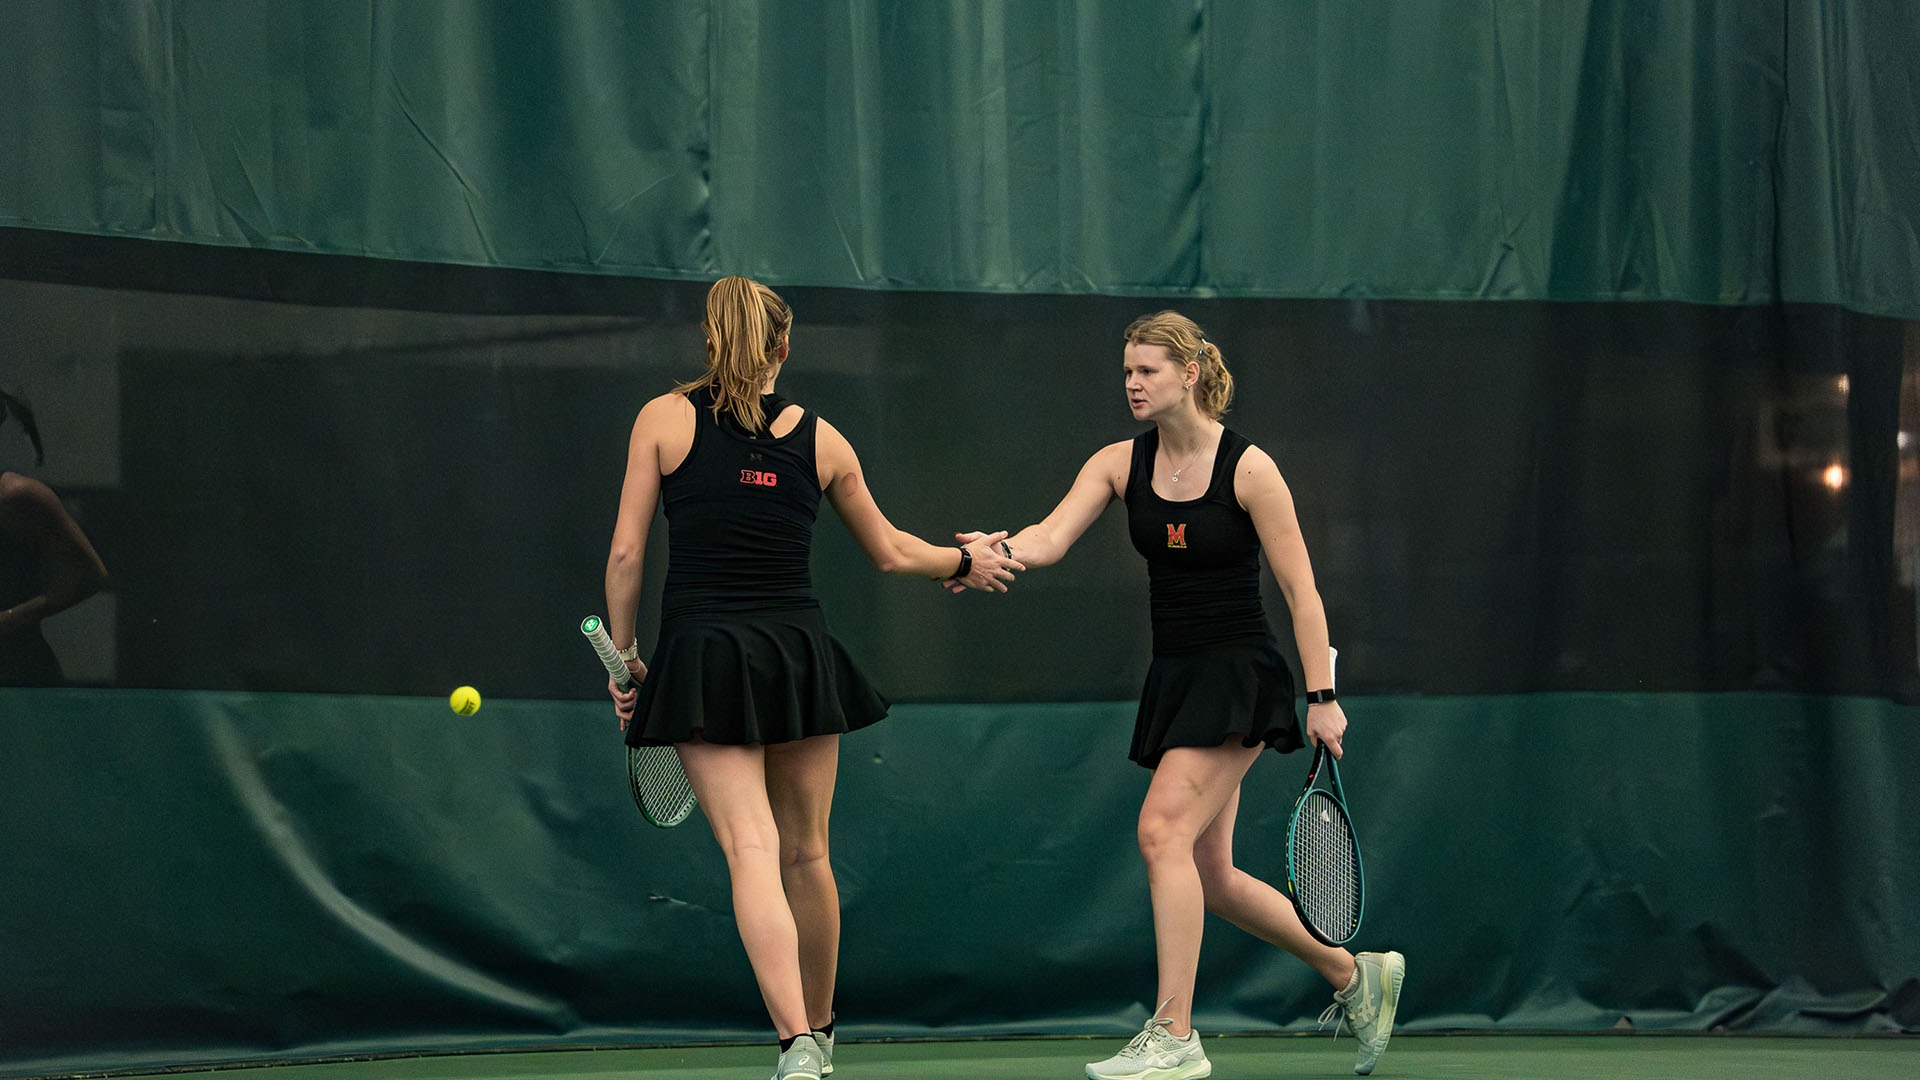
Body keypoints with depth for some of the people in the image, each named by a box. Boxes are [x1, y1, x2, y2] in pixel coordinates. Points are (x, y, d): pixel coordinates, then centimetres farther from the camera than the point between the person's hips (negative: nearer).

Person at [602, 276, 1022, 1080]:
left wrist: (623, 654, 10)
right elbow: (889, 554, 17)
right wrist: (964, 563, 35)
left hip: (701, 654, -2)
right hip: (799, 652, 2)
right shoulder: (819, 438, 7)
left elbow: (626, 553, -1)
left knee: (751, 851, -9)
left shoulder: (664, 418, 1)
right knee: (805, 853, 16)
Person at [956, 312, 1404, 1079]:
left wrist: (1322, 698, -11)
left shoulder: (1249, 469, -11)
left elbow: (1300, 591, -8)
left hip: (1240, 676, -7)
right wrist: (999, 551, -33)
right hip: (1174, 677, 7)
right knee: (1211, 877, 9)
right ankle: (1355, 975, 29)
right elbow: (1052, 537, -11)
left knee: (1163, 829, -20)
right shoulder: (1119, 464, 4)